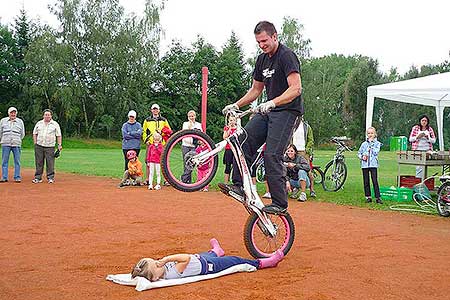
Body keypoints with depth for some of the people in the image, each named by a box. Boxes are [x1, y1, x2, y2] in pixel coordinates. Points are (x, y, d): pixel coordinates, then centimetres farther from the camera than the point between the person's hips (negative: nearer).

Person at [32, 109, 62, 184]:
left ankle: (50, 177, 4)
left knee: (50, 163, -4)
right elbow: (34, 133, 17)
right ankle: (38, 177, 8)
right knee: (39, 162, 3)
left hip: (50, 147, -2)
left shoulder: (55, 124, 7)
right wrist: (35, 143, 6)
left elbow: (59, 135, 4)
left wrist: (59, 145, -4)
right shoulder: (39, 123, 13)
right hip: (39, 146, 2)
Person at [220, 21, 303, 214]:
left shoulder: (287, 56, -12)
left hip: (287, 110, -8)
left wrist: (271, 103, -34)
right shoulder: (262, 59, 14)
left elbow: (296, 88, -23)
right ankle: (239, 185, -5)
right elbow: (256, 89, 23)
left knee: (272, 155, -16)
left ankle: (279, 203, -9)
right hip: (268, 111, 8)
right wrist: (236, 105, 11)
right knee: (244, 139, -9)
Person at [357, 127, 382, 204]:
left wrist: (371, 144, -8)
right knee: (366, 182, 5)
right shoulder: (364, 144, 10)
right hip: (365, 164, 3)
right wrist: (362, 156, -7)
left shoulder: (377, 143, 4)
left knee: (375, 181, -8)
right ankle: (368, 197, 14)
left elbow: (376, 152, -10)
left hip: (373, 164, -3)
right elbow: (359, 153, 13)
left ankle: (377, 197, -6)